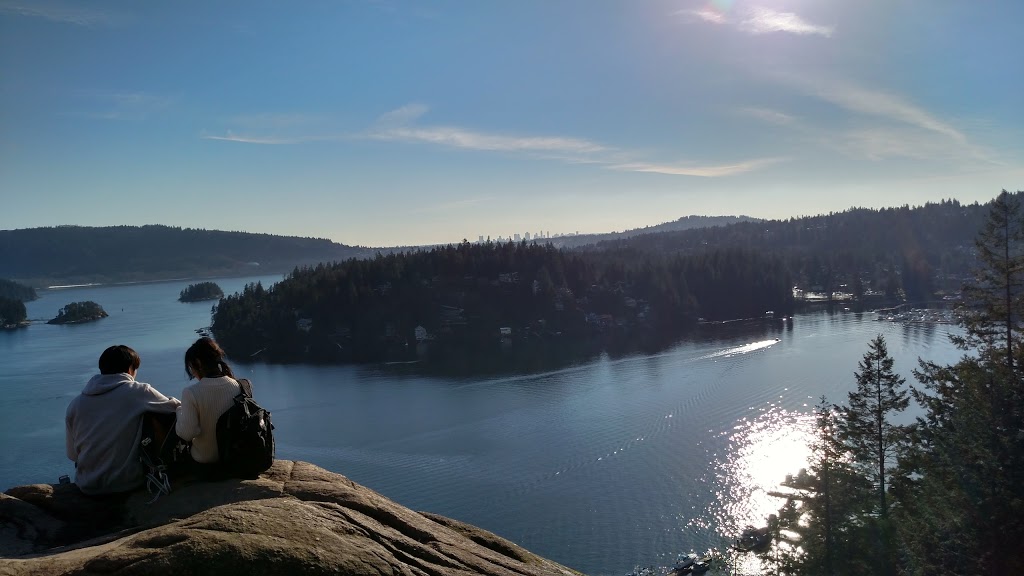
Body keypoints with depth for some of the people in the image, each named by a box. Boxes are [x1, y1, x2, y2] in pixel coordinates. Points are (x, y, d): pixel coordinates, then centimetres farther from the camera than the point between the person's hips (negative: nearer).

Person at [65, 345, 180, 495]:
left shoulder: (75, 404, 0)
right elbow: (177, 408, -1)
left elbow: (72, 455, 4)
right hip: (128, 483, -4)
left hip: (87, 487, 4)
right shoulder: (139, 391, -10)